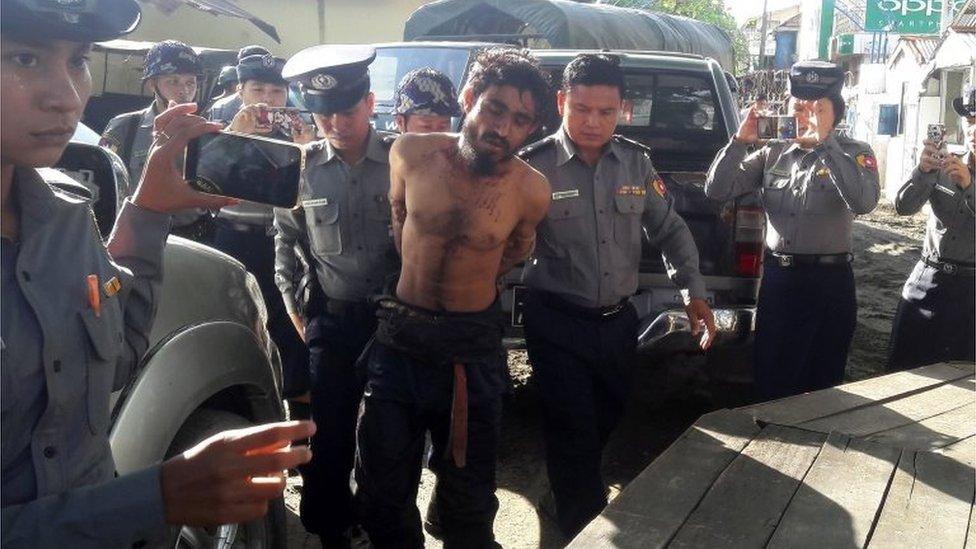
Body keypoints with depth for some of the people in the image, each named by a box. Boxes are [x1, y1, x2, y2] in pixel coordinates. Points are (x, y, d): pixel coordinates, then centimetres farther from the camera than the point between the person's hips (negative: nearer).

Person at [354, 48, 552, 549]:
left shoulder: (531, 191, -12)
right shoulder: (411, 154, -9)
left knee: (467, 498, 13)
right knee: (383, 493, 11)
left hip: (472, 347, -1)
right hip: (398, 337, 2)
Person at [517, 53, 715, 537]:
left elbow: (670, 230, 10)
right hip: (557, 324, -5)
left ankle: (574, 492, 49)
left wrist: (693, 292, 5)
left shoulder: (637, 162, 1)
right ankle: (585, 529, 20)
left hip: (619, 321, 5)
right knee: (573, 433, 0)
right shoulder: (535, 166, -13)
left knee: (606, 422, 21)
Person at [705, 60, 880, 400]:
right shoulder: (772, 153, 6)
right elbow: (716, 191, 1)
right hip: (777, 279, 3)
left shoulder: (853, 153, -3)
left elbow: (863, 202, -24)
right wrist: (740, 140, -10)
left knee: (821, 387, 11)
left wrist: (824, 143, -24)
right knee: (770, 383, 12)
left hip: (829, 282, -3)